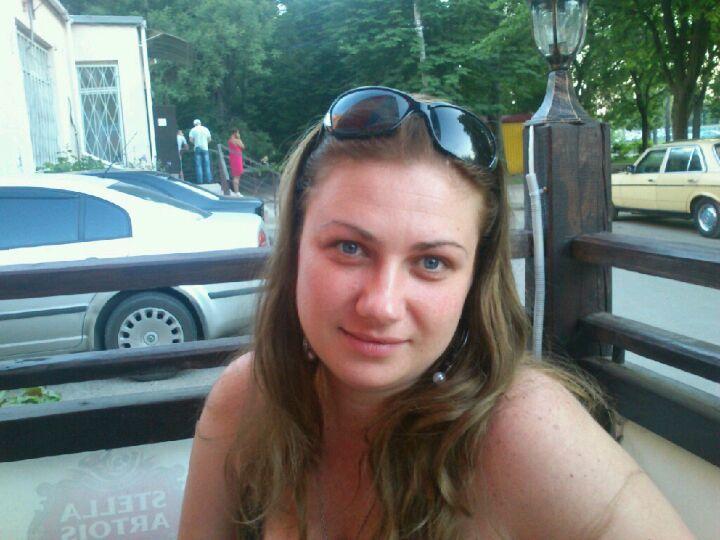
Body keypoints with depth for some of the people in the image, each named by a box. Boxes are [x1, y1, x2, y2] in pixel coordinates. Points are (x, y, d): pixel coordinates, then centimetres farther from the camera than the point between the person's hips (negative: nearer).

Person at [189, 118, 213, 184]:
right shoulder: (205, 129, 6)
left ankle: (200, 181, -3)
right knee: (207, 165, 4)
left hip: (197, 148, -1)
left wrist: (195, 143, 12)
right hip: (205, 148, 1)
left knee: (198, 165, 1)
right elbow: (209, 139, 6)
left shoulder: (193, 130, 1)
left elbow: (191, 139, -6)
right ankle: (209, 180, 2)